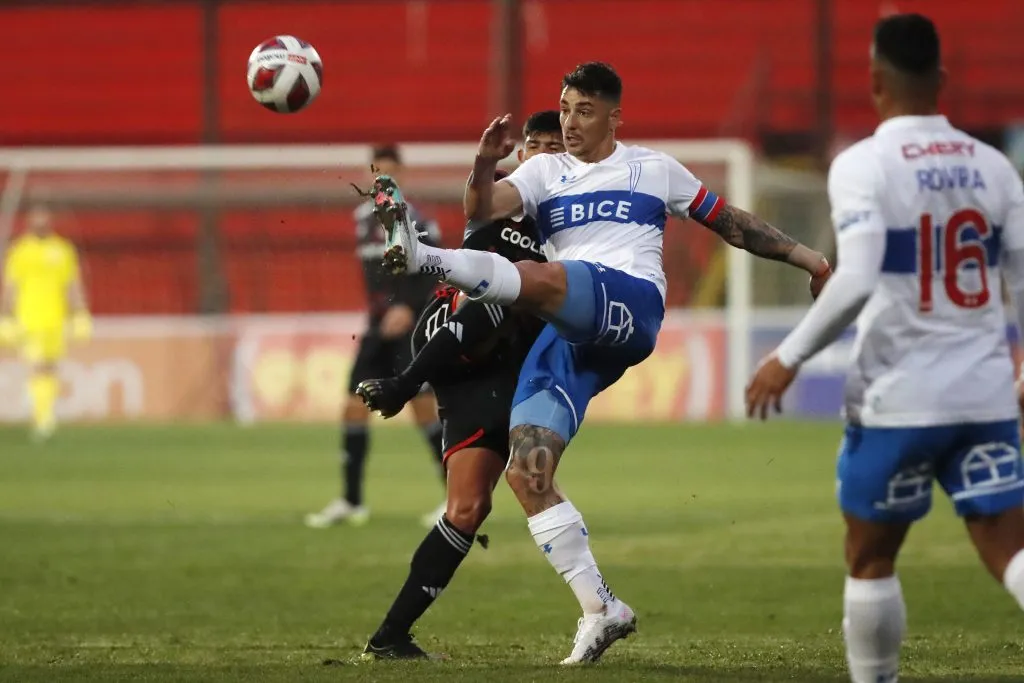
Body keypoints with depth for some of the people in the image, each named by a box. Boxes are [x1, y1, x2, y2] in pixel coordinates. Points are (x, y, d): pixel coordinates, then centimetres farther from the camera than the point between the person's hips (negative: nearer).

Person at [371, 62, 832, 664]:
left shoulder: (653, 169, 18)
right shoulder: (544, 172, 20)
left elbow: (730, 223, 26)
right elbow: (484, 210, 1)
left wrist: (805, 257, 23)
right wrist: (485, 164, -19)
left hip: (631, 307, -4)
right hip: (569, 339, 4)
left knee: (536, 279, -36)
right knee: (526, 475, -9)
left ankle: (424, 258, -53)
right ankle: (601, 609, -4)